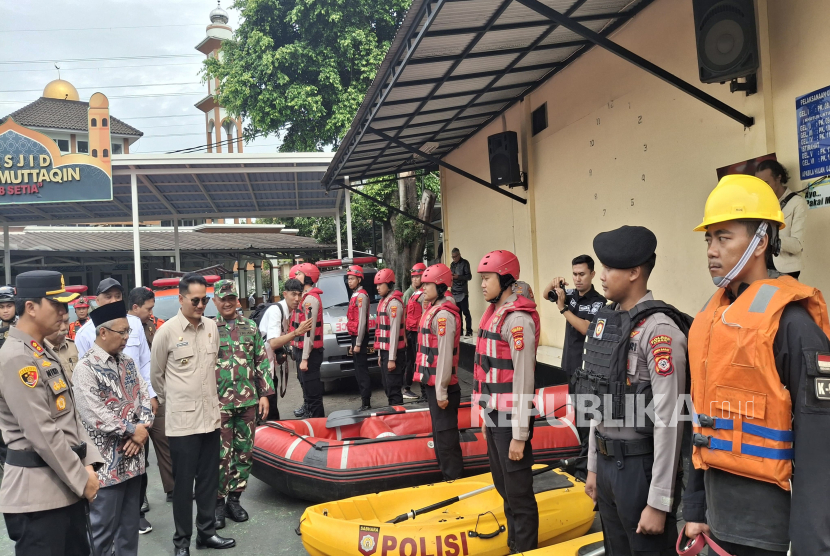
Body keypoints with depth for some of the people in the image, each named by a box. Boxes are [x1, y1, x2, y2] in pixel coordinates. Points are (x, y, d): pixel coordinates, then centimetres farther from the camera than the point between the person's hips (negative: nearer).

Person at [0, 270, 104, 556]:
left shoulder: (44, 352, 12)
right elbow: (42, 433, -21)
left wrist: (88, 462, 2)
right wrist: (83, 479, -14)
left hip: (67, 485, 9)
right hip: (38, 492, -9)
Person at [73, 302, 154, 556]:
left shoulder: (127, 363, 9)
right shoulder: (86, 368, -14)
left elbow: (144, 397, 9)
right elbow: (95, 415, -20)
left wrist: (144, 428, -8)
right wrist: (132, 431, -13)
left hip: (133, 456, 7)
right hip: (106, 462, -7)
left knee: (130, 522, 16)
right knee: (103, 526, 4)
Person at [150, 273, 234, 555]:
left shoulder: (212, 327, 5)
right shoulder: (167, 331, -9)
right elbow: (156, 375, 1)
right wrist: (170, 403, 9)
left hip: (210, 416, 5)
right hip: (182, 420, -4)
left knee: (209, 479, 13)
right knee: (183, 482, 5)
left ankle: (207, 532, 28)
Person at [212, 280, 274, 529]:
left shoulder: (251, 327, 7)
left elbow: (262, 362, 9)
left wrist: (264, 394, 4)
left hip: (248, 402, 3)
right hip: (219, 403, -3)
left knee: (244, 453, 9)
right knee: (220, 455, 1)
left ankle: (234, 499, 24)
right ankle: (218, 502, 15)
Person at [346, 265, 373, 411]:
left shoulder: (361, 296, -11)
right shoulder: (355, 296, 18)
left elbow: (362, 321, -17)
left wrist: (358, 344, -19)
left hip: (360, 338, -10)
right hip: (355, 337, 10)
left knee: (362, 371, -8)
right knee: (359, 371, 12)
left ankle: (366, 404, -5)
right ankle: (364, 402, 18)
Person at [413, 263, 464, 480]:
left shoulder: (443, 314, -18)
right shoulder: (432, 310, 11)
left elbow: (445, 355, -21)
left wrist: (441, 391, -20)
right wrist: (433, 385, 16)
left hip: (440, 385, -10)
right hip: (432, 382, 10)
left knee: (445, 431, 0)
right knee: (438, 428, 19)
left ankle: (453, 477, 10)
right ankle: (444, 468, 33)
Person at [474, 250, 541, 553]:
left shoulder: (518, 319, -17)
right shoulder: (494, 313, 10)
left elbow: (523, 380, -19)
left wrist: (519, 434, -19)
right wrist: (487, 415, 18)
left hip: (510, 417, -9)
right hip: (494, 414, 9)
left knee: (518, 491, 2)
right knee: (503, 485, 20)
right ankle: (513, 544, 36)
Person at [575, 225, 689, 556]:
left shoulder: (659, 330, -19)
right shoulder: (606, 321, 6)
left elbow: (668, 420, -20)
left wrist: (659, 502, -18)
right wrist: (593, 466, 16)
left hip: (641, 466, -8)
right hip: (607, 462, 8)